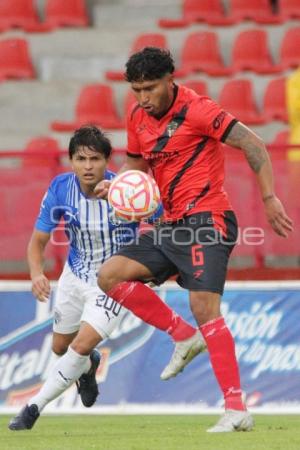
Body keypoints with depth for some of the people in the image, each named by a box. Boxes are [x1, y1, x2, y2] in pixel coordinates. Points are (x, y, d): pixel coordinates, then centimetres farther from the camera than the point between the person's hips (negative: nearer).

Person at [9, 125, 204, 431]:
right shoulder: (60, 190, -19)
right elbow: (38, 240, -9)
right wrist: (36, 273, -28)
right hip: (76, 276, 4)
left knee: (82, 345, -20)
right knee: (61, 347, 21)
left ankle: (34, 408, -6)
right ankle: (88, 365, 58)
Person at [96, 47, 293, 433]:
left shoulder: (195, 109, -13)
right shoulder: (137, 117, 10)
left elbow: (252, 144, -14)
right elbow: (136, 164, 26)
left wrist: (269, 198, -21)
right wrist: (115, 186, 3)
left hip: (206, 219, -8)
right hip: (173, 226, 8)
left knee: (203, 305, -21)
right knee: (110, 275, -2)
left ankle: (236, 408, -22)